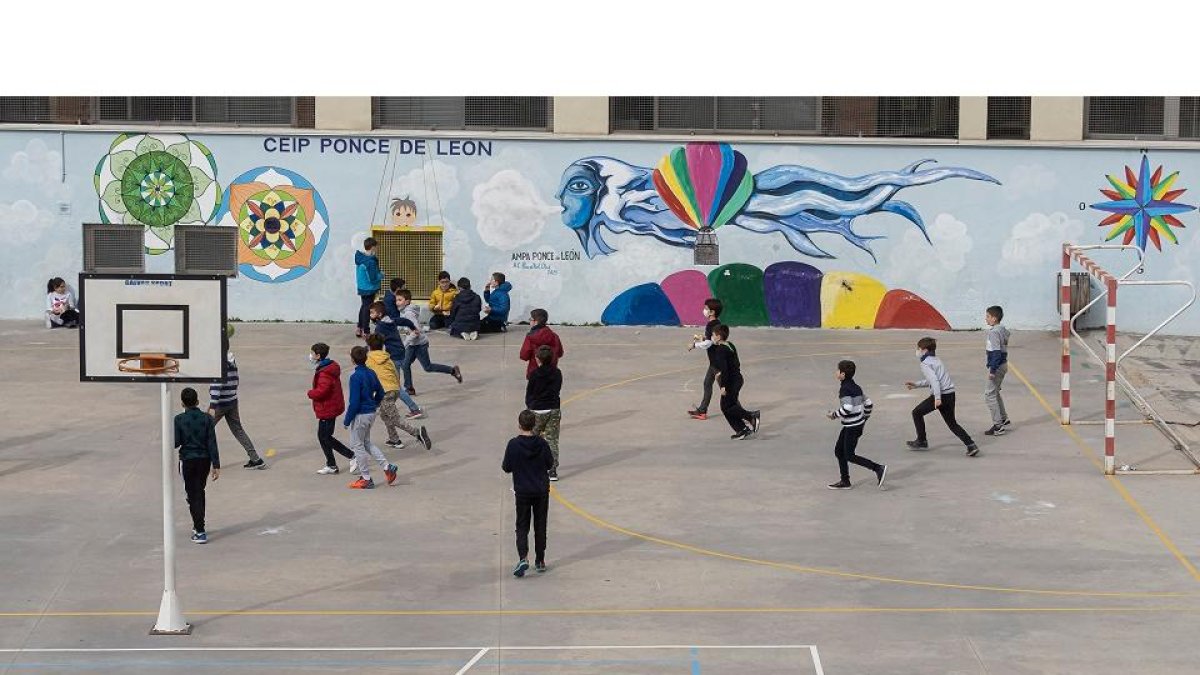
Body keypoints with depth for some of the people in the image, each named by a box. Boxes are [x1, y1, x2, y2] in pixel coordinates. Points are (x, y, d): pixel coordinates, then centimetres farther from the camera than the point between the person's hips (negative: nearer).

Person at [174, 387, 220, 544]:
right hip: (205, 460, 3)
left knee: (193, 496, 1)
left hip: (187, 461, -3)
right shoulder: (207, 419, -4)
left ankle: (200, 532, -5)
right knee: (200, 492, 22)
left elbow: (176, 443, -12)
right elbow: (212, 443, -6)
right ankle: (198, 524, 36)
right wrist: (216, 465, -4)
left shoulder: (179, 420, -10)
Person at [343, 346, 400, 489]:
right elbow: (380, 393, 13)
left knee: (357, 445, 5)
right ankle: (387, 466, 11)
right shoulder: (371, 373, 3)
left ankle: (366, 479, 10)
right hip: (371, 413, 8)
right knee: (366, 443, 22)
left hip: (360, 415, -8)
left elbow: (354, 402, -22)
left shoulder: (355, 377, -21)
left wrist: (347, 420, -13)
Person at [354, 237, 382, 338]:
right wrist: (381, 276, -5)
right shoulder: (371, 262, -26)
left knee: (363, 306, 23)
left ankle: (359, 329, 29)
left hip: (361, 287, 7)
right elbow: (373, 278, -25)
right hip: (369, 289, -7)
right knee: (367, 309, 4)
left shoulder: (358, 257, -2)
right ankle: (365, 331, 11)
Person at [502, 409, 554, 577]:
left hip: (522, 491, -2)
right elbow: (550, 464, 4)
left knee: (522, 526, 5)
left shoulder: (514, 444, -13)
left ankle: (523, 558, -15)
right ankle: (540, 561, 19)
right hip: (542, 491, 2)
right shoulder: (542, 443, -7)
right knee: (540, 526, 13)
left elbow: (506, 468, -7)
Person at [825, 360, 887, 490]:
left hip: (852, 427, -10)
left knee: (849, 456, -5)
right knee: (839, 451, 15)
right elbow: (868, 404, 14)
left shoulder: (845, 388, -17)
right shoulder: (855, 387, 10)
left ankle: (878, 468, -10)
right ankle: (845, 481, 19)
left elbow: (847, 408, -28)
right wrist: (864, 420, 22)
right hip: (858, 424, 10)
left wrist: (835, 414, -13)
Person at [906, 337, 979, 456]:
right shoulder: (936, 360, 21)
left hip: (941, 395, -8)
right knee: (952, 423, 15)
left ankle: (921, 441, 17)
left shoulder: (925, 364, -8)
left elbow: (934, 380, -21)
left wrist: (937, 398, -26)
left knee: (917, 412, 11)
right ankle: (971, 445, 1)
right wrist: (916, 384, 29)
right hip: (951, 394, 8)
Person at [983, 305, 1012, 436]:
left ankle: (998, 426, -6)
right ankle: (1004, 419, 32)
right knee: (995, 393, 24)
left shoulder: (994, 332, -19)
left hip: (997, 366, -10)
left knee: (989, 395, -6)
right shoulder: (1003, 330, 10)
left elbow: (996, 352, -25)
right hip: (1003, 364, 10)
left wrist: (992, 370, -25)